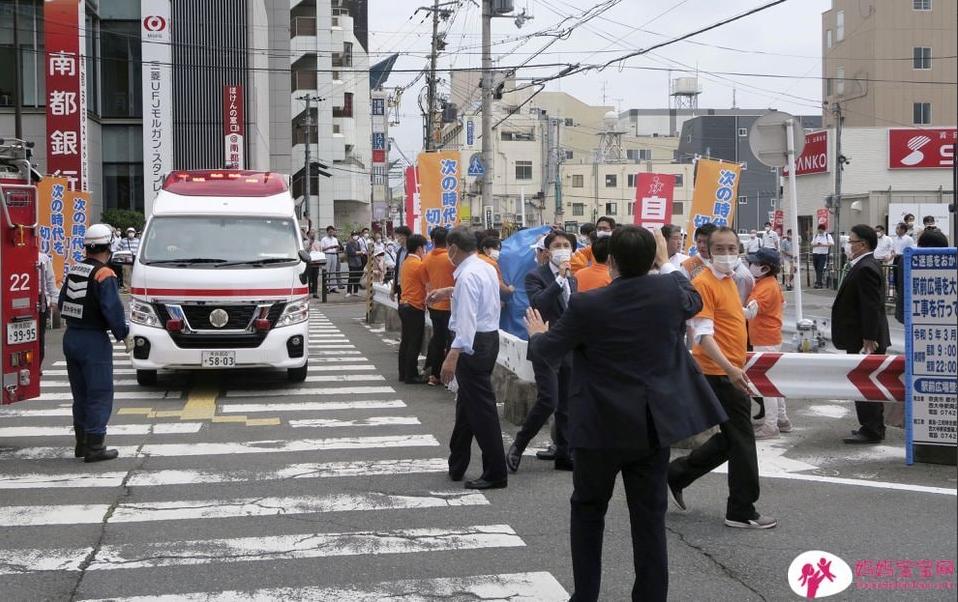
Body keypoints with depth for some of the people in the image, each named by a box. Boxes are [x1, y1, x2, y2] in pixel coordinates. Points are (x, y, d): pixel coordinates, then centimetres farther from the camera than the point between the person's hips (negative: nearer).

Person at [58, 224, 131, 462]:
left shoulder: (74, 271, 10)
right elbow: (113, 310, -20)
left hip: (70, 338, 8)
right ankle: (94, 447, -2)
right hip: (94, 341, -8)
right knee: (100, 395, -2)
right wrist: (124, 336, -10)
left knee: (80, 395, 17)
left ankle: (82, 443, 25)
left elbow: (62, 304, 15)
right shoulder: (104, 275, -15)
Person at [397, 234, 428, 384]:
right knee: (414, 343, -3)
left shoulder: (406, 263, 10)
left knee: (405, 341, 14)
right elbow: (427, 282, -10)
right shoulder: (419, 264, -16)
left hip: (404, 305, 9)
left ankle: (403, 373, 19)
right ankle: (410, 376, 0)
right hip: (415, 307, -9)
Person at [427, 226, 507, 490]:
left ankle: (495, 474, -1)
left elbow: (467, 319, -30)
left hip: (473, 343, -10)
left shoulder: (468, 275, -20)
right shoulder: (486, 268, 10)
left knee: (481, 409, -5)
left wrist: (453, 356, -36)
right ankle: (456, 467, 29)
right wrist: (448, 291, 42)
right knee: (466, 403, 19)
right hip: (488, 337, 10)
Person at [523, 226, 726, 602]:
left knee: (588, 510, 15)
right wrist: (666, 263, 29)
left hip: (601, 426, -2)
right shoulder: (669, 291, -8)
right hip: (654, 425, 2)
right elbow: (694, 302, 18)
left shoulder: (586, 305, -16)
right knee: (650, 517, 7)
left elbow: (549, 351, 0)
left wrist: (537, 334, 22)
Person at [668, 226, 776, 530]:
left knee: (730, 439, 16)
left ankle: (676, 475, 26)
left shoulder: (729, 281, 13)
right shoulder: (704, 283, -15)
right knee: (742, 440, -2)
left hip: (731, 372, 9)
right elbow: (704, 335, -22)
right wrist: (730, 369, -31)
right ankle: (742, 511, 8)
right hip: (721, 375, -9)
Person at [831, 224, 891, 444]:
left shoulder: (865, 269, -20)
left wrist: (868, 339, -24)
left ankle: (871, 430, 2)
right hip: (865, 338, 10)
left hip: (863, 340, -10)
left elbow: (871, 307, -24)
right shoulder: (866, 265, 12)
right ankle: (874, 426, 25)